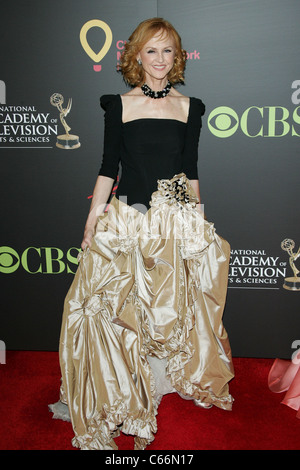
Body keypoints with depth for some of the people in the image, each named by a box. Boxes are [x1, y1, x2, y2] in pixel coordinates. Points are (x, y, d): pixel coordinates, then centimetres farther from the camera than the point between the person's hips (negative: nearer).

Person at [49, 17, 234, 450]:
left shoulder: (189, 107, 8)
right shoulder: (119, 104, 4)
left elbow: (191, 171, 10)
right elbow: (109, 167, 3)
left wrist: (197, 220, 10)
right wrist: (94, 218, -3)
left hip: (178, 221, 2)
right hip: (127, 220, -1)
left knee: (172, 307, 9)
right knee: (121, 309, 3)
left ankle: (157, 385, 33)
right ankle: (127, 400, 25)